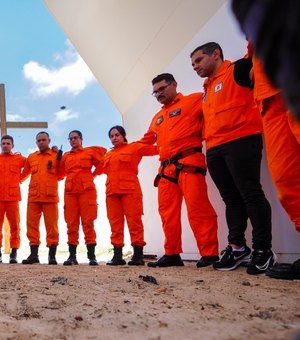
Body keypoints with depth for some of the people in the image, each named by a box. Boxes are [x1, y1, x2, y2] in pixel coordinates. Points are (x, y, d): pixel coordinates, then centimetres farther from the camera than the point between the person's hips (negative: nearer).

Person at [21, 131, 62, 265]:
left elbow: (60, 175, 6)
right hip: (33, 196, 4)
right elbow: (24, 174, 24)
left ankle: (52, 255, 3)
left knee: (51, 226, -2)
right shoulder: (31, 157, 18)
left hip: (50, 196, -3)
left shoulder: (56, 156, 8)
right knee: (32, 225, 3)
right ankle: (34, 254, 10)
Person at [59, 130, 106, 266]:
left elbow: (102, 164, 13)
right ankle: (72, 256, 3)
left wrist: (93, 175, 9)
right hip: (70, 191, 3)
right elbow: (60, 173, 19)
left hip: (87, 190, -3)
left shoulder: (90, 152, 10)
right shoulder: (65, 156, 18)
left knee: (88, 222, -5)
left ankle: (92, 256, -3)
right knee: (71, 224, 0)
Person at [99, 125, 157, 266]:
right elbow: (104, 169, 24)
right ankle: (117, 255, 6)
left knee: (134, 221, -6)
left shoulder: (134, 147, 8)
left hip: (130, 190, -5)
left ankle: (138, 255, -3)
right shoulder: (108, 155, 24)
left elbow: (156, 149, 3)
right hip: (111, 191, 5)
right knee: (115, 224, 3)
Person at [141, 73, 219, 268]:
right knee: (167, 212, 6)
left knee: (197, 208, -13)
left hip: (188, 163, -7)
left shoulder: (193, 101, 7)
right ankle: (172, 254, 15)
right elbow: (146, 141, 37)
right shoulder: (157, 118, 29)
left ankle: (210, 254, -9)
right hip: (166, 169, 8)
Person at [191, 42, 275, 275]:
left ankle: (263, 249, 0)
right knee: (232, 199, 8)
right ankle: (237, 247, 13)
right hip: (214, 149, 8)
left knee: (251, 194, -7)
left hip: (240, 141, -8)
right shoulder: (207, 90, 26)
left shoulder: (236, 71, 3)